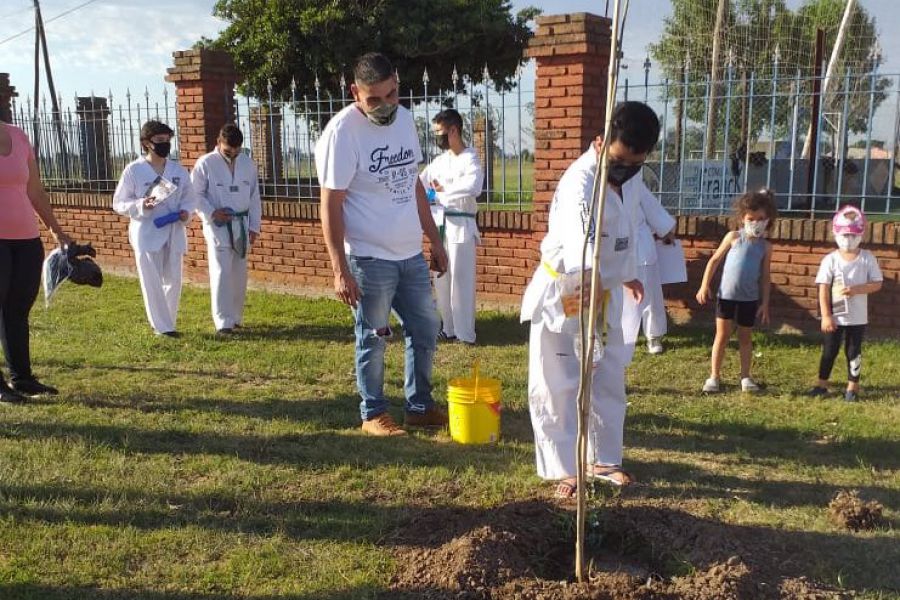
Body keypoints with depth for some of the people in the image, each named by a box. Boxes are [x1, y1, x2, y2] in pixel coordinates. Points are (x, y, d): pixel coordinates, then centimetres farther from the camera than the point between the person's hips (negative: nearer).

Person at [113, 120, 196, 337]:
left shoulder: (179, 171, 7)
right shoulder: (133, 170, -3)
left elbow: (189, 197, 15)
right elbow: (118, 203, -2)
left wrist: (186, 211, -8)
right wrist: (140, 205, -20)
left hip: (173, 232, 4)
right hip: (146, 233, -4)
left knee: (173, 281, 7)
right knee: (152, 282, -4)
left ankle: (166, 323, 22)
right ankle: (162, 327, 1)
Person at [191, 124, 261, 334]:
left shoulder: (248, 163, 6)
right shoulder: (205, 164, -5)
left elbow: (254, 197, 10)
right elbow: (195, 194, -2)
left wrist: (254, 226, 6)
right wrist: (212, 213, -15)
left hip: (242, 224, 4)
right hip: (218, 224, -4)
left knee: (239, 272, 9)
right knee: (221, 272, -9)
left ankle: (236, 317, 21)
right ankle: (224, 322, -7)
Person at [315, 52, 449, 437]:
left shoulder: (404, 118, 5)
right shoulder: (343, 131, -16)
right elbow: (330, 206, -16)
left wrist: (435, 240, 14)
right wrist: (340, 269, -20)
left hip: (411, 254, 7)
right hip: (370, 259, -7)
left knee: (425, 331, 15)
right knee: (373, 340, 7)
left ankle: (420, 406, 31)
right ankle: (373, 414, 25)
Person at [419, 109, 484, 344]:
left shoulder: (470, 159, -9)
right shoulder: (440, 161, 12)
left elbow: (473, 186, -29)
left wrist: (444, 188, -22)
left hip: (461, 227, -7)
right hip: (440, 225, 7)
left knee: (461, 280, -5)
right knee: (441, 279, 12)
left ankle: (465, 333, 2)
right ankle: (447, 328, 23)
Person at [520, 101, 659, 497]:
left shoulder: (631, 176, -3)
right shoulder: (581, 183, -29)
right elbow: (582, 254, -43)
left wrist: (627, 274, 26)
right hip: (563, 294, -7)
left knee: (609, 381, 15)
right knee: (556, 386, 0)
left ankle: (604, 459, 31)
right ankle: (564, 469, 15)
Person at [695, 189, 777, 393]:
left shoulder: (765, 246, 1)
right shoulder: (733, 237, -3)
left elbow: (765, 277, 4)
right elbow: (715, 260, 1)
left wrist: (765, 303, 1)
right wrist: (704, 285, -4)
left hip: (750, 299, 1)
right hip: (726, 295, -1)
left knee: (745, 337, 12)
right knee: (722, 335, 5)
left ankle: (745, 377, 21)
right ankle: (714, 376, 11)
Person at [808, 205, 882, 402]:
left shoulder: (868, 258, -3)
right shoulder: (830, 259, -6)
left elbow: (877, 284, -3)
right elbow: (824, 289, -7)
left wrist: (857, 289, -21)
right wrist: (826, 316, -11)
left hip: (857, 317, 0)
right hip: (835, 316, 0)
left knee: (853, 351, 9)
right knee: (829, 350, 9)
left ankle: (853, 387, 20)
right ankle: (822, 384, 21)